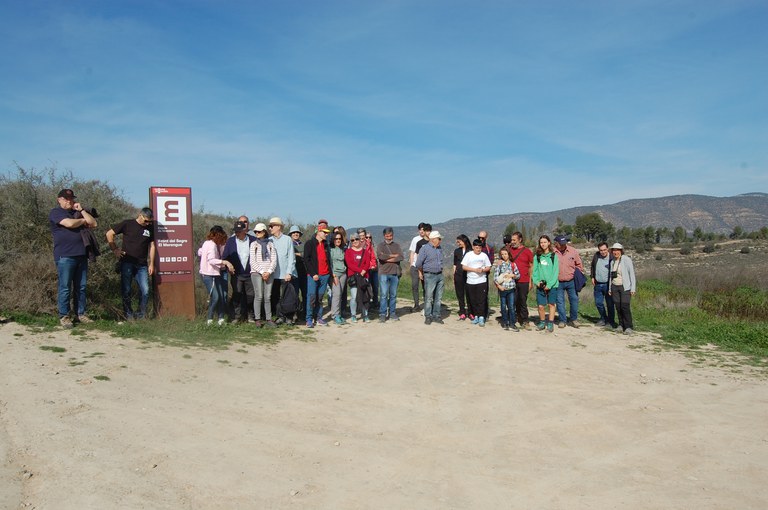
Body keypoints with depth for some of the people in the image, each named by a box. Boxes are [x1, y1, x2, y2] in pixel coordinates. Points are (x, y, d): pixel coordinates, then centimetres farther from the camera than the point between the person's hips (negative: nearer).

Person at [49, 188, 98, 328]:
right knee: (65, 287, -3)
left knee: (81, 287, 7)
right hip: (65, 256, -6)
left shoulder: (79, 212, 21)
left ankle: (80, 314, 14)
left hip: (81, 255, 6)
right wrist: (82, 220, 2)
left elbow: (94, 224, 8)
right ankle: (64, 316, 3)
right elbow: (69, 223, -17)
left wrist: (82, 210, 2)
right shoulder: (56, 212, 1)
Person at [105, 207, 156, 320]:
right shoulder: (127, 224, -1)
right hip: (127, 263, -3)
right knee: (126, 290, 1)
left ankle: (141, 315, 8)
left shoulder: (149, 228, 9)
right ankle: (128, 315, 12)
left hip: (142, 265, 3)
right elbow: (109, 234, 3)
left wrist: (151, 264, 7)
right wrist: (115, 249, -2)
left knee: (145, 290, -4)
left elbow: (152, 246, 12)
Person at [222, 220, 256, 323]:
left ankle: (251, 317, 16)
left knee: (251, 295, 4)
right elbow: (225, 256, 7)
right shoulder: (230, 241, 3)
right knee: (237, 296, 3)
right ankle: (238, 317, 11)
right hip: (236, 274, 1)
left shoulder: (253, 240, -1)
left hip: (250, 273, -1)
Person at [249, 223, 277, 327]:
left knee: (267, 297, 0)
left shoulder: (270, 244, 10)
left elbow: (274, 260, 5)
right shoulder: (254, 244, 7)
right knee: (258, 296, -8)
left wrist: (269, 272, -8)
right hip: (256, 273, -1)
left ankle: (269, 319, 3)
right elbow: (253, 261, 0)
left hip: (269, 273, 1)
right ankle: (257, 319, -4)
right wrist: (262, 272, -9)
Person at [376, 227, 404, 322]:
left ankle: (392, 313, 15)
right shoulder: (380, 245, 5)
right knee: (384, 294, -6)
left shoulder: (397, 246, 13)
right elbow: (380, 255, -15)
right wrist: (393, 256, -7)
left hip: (395, 273, 3)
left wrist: (388, 259, -10)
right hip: (384, 273, -3)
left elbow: (401, 257, -3)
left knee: (393, 295, 7)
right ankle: (382, 314, -1)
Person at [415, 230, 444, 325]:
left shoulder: (440, 249, 12)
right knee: (428, 298, -2)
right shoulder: (425, 248, -8)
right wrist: (421, 272, 4)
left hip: (440, 275, 6)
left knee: (438, 298, 8)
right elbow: (418, 263, -8)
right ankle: (428, 317, 6)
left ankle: (436, 315, 15)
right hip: (430, 276, -6)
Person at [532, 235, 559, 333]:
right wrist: (536, 281, -10)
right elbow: (535, 270, 6)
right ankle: (542, 322, 20)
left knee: (551, 304, 6)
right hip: (540, 285, 2)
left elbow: (556, 271, -7)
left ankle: (550, 323, 14)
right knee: (541, 306, 2)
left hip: (552, 285, -2)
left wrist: (550, 284, -14)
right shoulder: (537, 256, 7)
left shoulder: (554, 256, -2)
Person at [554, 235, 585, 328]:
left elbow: (579, 264, 10)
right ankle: (562, 320, 17)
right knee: (560, 301, 5)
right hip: (558, 282, -1)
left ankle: (574, 319, 23)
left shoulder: (573, 251, 0)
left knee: (574, 300, 7)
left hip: (571, 281, 1)